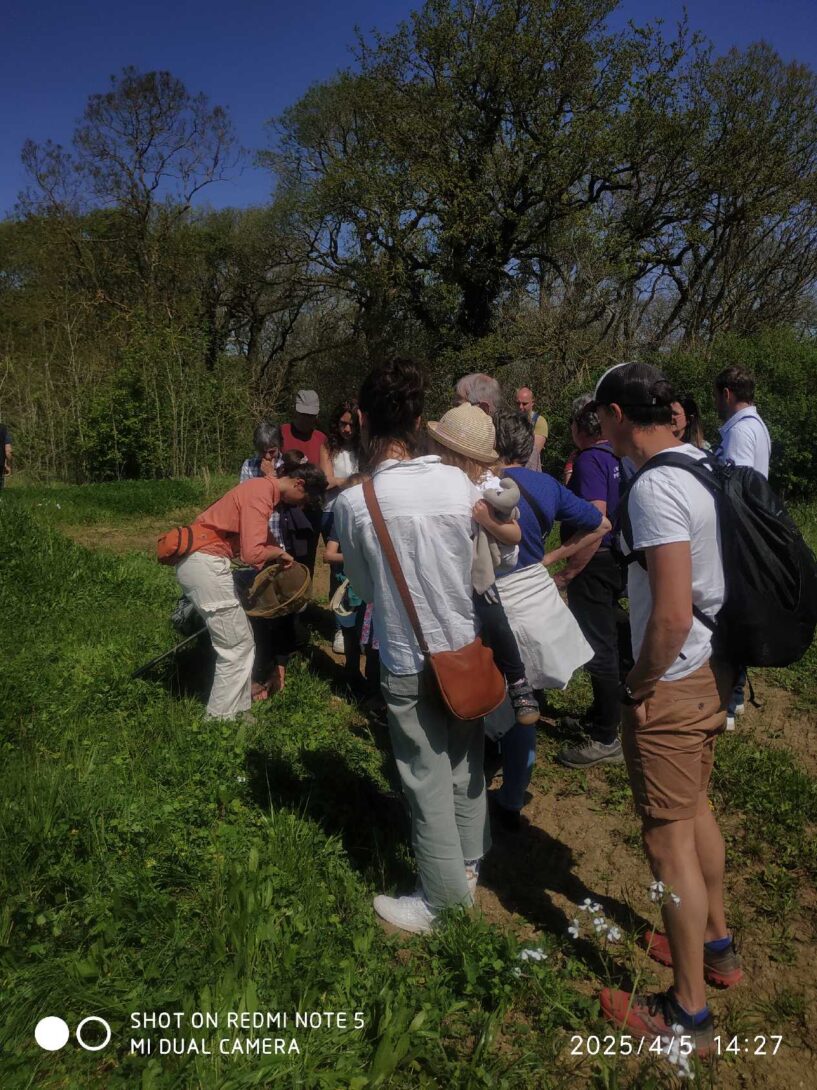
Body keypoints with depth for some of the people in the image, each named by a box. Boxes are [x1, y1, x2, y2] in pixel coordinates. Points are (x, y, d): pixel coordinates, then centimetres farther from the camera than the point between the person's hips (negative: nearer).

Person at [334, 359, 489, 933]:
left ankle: (441, 898, 27)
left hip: (409, 664, -4)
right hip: (469, 649, 4)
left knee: (429, 782, 10)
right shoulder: (461, 484, -10)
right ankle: (469, 869, 41)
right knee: (467, 767, 21)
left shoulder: (354, 503, -18)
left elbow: (364, 585, -4)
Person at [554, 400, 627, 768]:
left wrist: (567, 574, -24)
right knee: (608, 643, 20)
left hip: (594, 563, -9)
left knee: (599, 649, -1)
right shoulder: (620, 457, 7)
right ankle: (602, 714, 36)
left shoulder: (590, 461, -18)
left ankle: (606, 739, 8)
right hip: (618, 557, 9)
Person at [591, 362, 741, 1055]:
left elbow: (671, 616, -29)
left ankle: (689, 1014, 20)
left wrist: (639, 686, -14)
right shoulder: (705, 465, 4)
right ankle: (716, 945, 44)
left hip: (675, 685, -9)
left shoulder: (655, 488, -24)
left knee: (669, 838, 4)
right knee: (694, 807, 24)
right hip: (716, 671, 9)